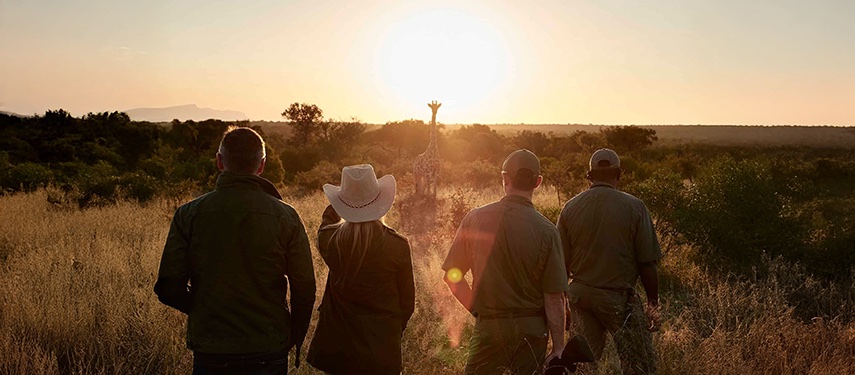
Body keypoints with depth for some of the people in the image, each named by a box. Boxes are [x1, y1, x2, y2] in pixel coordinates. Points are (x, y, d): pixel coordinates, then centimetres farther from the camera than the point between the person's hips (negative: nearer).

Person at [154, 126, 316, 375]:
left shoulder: (188, 214, -6)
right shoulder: (285, 215, -6)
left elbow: (169, 289, -7)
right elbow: (305, 289, -6)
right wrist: (294, 340, 10)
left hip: (210, 355, 0)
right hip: (269, 353, 0)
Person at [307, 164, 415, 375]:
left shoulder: (330, 240, -11)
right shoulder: (397, 246, -15)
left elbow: (327, 221, 17)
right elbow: (407, 300, -2)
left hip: (337, 347, 2)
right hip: (382, 348, -1)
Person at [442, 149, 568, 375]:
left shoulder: (475, 218, -6)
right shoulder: (546, 231, -11)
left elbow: (452, 277, -1)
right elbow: (554, 297, -10)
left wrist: (477, 310, 9)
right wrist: (558, 347, -2)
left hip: (487, 327, 1)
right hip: (531, 331, -1)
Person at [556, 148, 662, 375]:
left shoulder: (570, 208, 0)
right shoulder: (634, 207, -9)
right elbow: (647, 264, -9)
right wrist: (653, 304, 3)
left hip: (580, 295, 4)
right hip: (619, 297, -4)